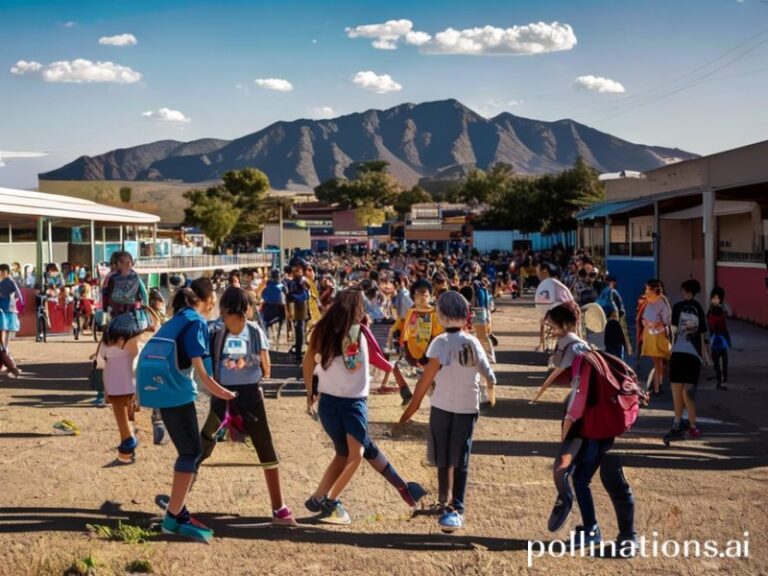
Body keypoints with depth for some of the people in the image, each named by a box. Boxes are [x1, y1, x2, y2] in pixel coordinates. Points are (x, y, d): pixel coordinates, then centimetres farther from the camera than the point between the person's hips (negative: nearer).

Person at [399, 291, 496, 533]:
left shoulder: (441, 342, -13)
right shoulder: (473, 342, -1)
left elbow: (427, 377, -14)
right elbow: (488, 373, 4)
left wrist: (413, 405, -8)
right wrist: (491, 391, 24)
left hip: (443, 407, -3)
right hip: (468, 408, 3)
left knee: (444, 460, 5)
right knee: (460, 460, 12)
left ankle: (447, 505, -8)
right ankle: (457, 508, 14)